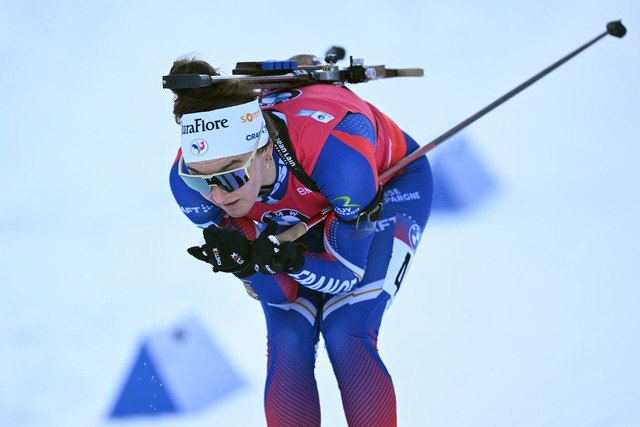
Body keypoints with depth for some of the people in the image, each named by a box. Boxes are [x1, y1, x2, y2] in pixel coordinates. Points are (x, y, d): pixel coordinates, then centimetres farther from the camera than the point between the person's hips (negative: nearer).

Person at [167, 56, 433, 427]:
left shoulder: (333, 146, -44)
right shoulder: (189, 180, -32)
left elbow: (347, 275, -27)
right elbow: (278, 294, -21)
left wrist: (291, 261, -47)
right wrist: (247, 264, -44)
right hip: (294, 213, 3)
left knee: (345, 335, -20)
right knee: (288, 344, -15)